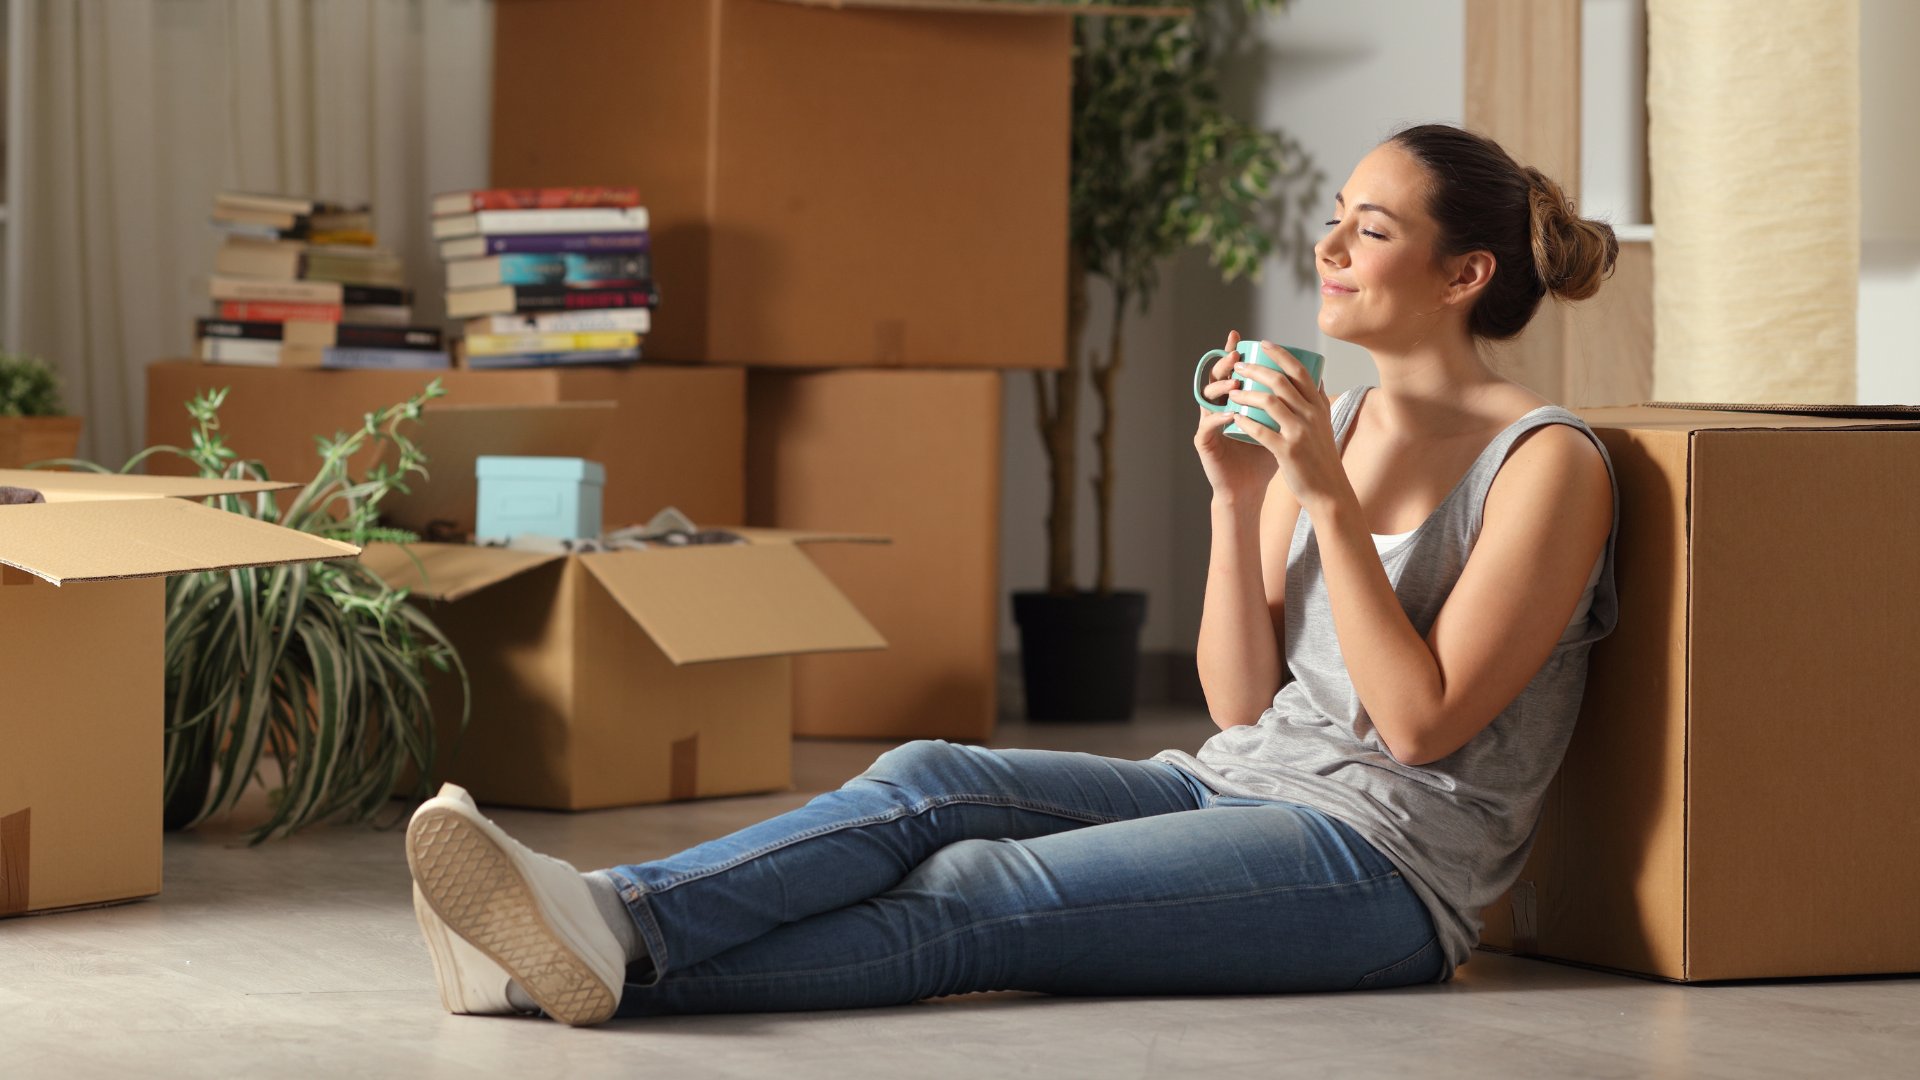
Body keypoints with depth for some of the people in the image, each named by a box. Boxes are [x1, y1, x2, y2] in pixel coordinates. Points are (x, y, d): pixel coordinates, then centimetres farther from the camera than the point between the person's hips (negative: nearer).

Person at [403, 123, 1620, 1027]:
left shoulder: (1550, 465, -7)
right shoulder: (1328, 425, 15)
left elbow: (1421, 723, -14)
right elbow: (1243, 700, 10)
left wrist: (1332, 500, -17)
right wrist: (1237, 498, -4)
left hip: (1385, 855, -7)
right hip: (1235, 785, 7)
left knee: (974, 899, -28)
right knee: (930, 784, -20)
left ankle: (615, 965, -43)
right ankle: (602, 918, -39)